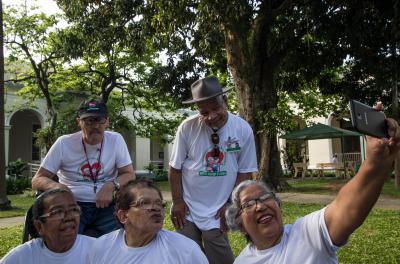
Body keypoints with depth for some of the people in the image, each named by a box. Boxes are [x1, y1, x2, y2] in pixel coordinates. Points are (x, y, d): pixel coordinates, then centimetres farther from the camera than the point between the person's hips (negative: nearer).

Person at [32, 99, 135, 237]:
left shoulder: (116, 140, 1)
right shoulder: (64, 143, -1)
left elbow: (129, 175, 2)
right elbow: (37, 180, 1)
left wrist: (111, 185, -20)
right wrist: (56, 186, -22)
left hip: (105, 205, 1)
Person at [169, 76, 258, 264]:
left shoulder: (243, 129, -10)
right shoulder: (187, 128, -13)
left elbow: (245, 172, -2)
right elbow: (175, 167, -3)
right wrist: (177, 201, -3)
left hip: (217, 212, 0)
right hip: (187, 209, 0)